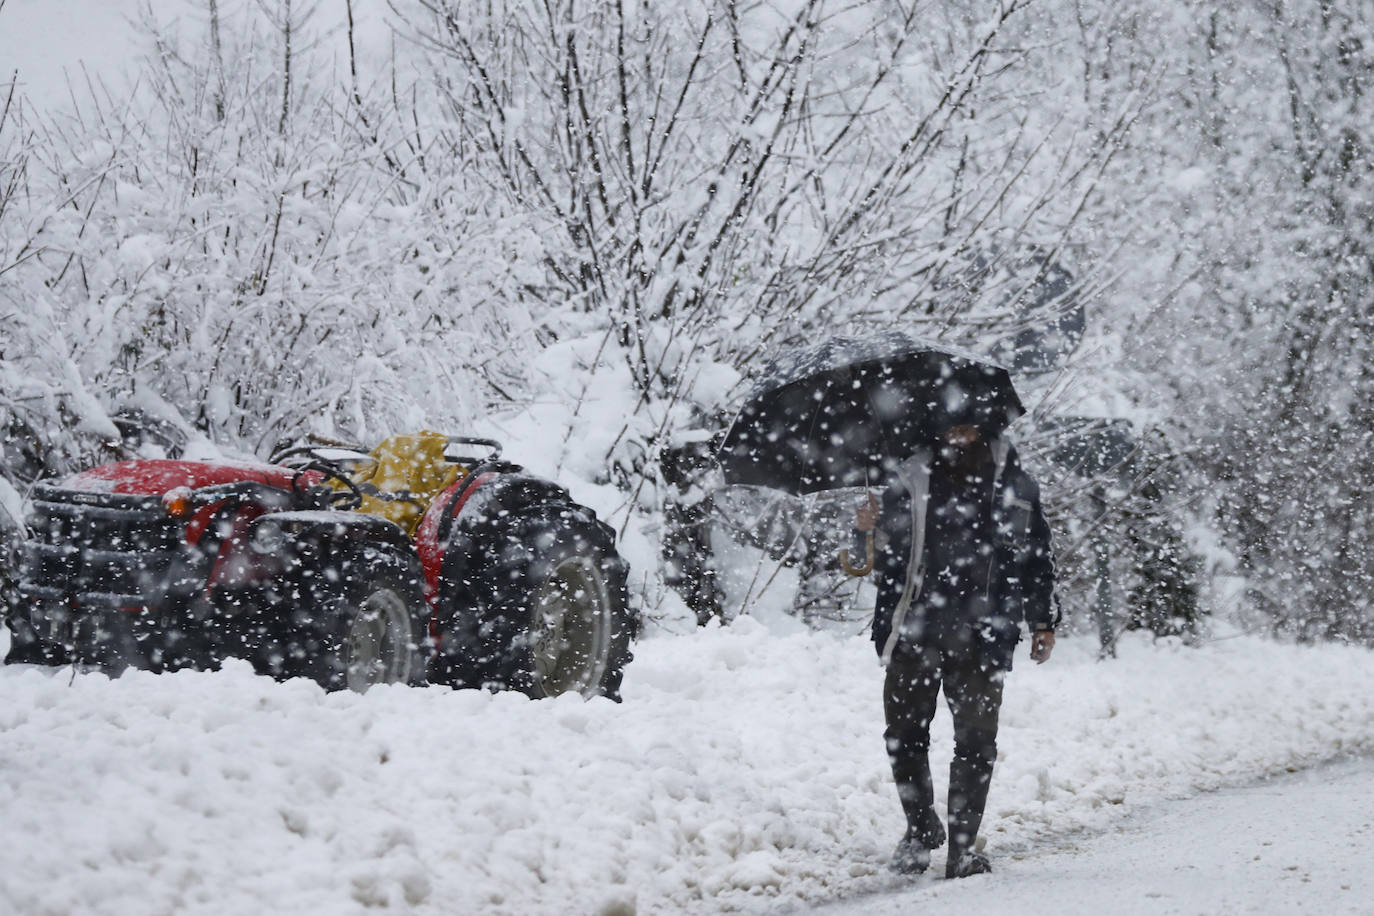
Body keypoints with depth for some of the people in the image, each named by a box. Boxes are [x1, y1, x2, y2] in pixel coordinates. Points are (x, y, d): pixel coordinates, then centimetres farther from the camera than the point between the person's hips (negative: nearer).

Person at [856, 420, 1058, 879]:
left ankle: (963, 845, 6)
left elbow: (1037, 557, 17)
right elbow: (890, 557, 11)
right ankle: (920, 827, 25)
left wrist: (1043, 622, 15)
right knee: (904, 733, 4)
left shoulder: (1014, 484, 9)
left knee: (976, 741, -2)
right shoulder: (911, 480, 7)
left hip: (980, 638, 0)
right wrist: (870, 528, -10)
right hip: (914, 633, 0)